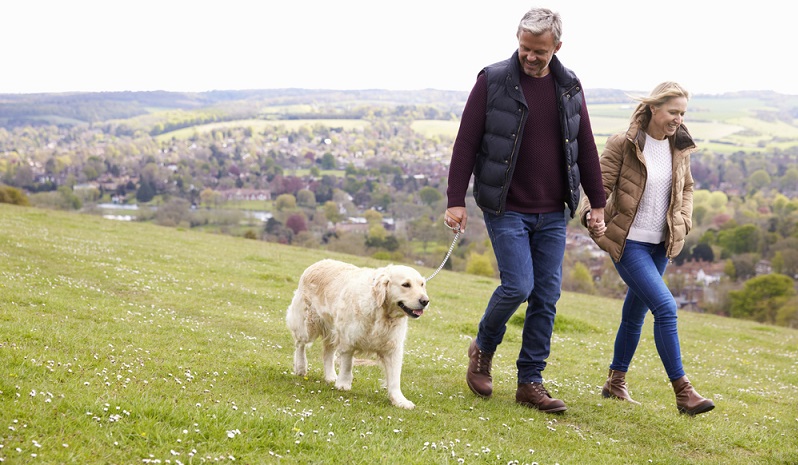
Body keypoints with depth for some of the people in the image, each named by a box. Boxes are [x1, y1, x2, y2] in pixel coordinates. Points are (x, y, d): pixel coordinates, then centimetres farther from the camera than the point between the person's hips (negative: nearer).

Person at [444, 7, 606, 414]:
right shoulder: (493, 82, -7)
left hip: (552, 213, 4)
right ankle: (483, 348, 15)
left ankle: (530, 382, 13)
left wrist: (597, 203, 11)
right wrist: (455, 201, -11)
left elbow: (585, 147, 12)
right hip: (506, 209, -4)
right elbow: (466, 143, -6)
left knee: (547, 296, 3)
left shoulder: (569, 87, 6)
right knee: (518, 286, -14)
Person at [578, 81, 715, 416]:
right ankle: (682, 391, -13)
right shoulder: (623, 144, -11)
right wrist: (592, 216, -29)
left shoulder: (679, 147, 6)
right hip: (629, 241, -6)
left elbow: (686, 188, 20)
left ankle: (616, 382, 31)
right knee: (665, 307, -17)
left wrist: (683, 221, 4)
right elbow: (600, 185, -10)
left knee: (635, 312, 15)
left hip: (660, 244, 6)